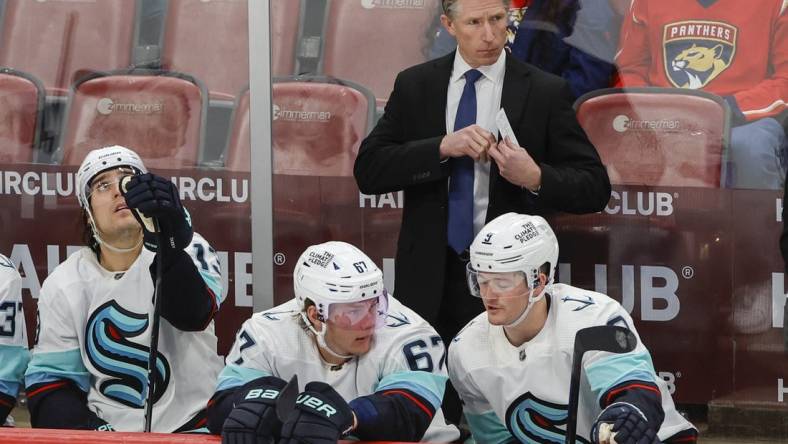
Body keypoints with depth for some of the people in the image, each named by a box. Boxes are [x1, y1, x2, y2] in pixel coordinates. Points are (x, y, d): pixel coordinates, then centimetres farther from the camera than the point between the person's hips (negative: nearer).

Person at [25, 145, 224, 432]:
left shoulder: (187, 249, -2)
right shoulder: (62, 286, 6)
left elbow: (191, 315, -21)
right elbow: (49, 379, 9)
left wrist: (168, 245, -40)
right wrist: (87, 430, -10)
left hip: (192, 427, -3)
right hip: (105, 430, 3)